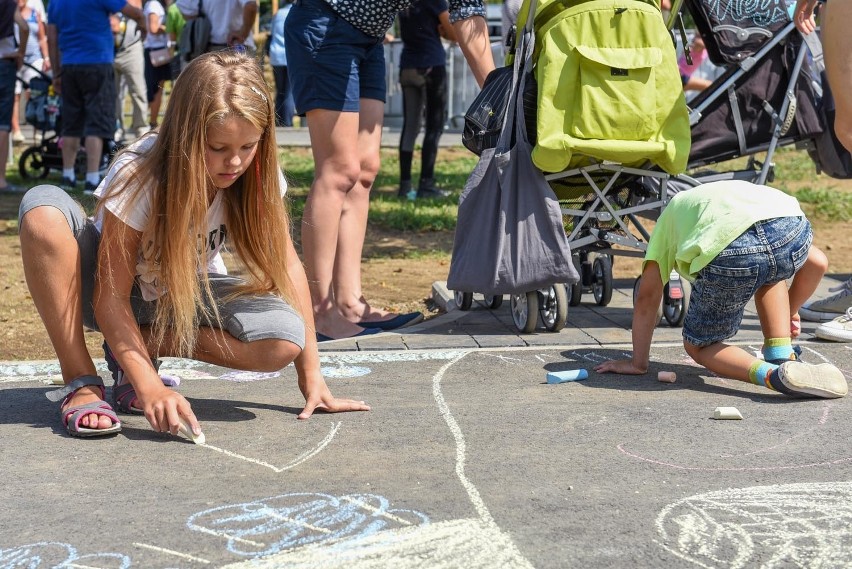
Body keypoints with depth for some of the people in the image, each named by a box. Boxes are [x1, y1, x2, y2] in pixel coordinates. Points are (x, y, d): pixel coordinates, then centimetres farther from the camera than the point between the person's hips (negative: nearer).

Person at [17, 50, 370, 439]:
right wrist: (150, 387, -43)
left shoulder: (257, 175, -20)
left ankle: (144, 346, -6)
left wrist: (311, 375, -18)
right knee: (44, 207, -34)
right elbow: (111, 296, -29)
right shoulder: (138, 176, -29)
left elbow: (286, 264, -13)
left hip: (186, 298, 3)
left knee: (284, 339, -29)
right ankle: (81, 383, -24)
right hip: (113, 293, -2)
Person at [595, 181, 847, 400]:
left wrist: (638, 363, 34)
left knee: (698, 345, 21)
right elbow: (817, 262, 36)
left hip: (729, 251, -3)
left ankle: (773, 374, -5)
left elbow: (647, 297, 29)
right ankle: (784, 357, 24)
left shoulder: (670, 216, 38)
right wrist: (790, 311, 51)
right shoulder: (751, 191, 45)